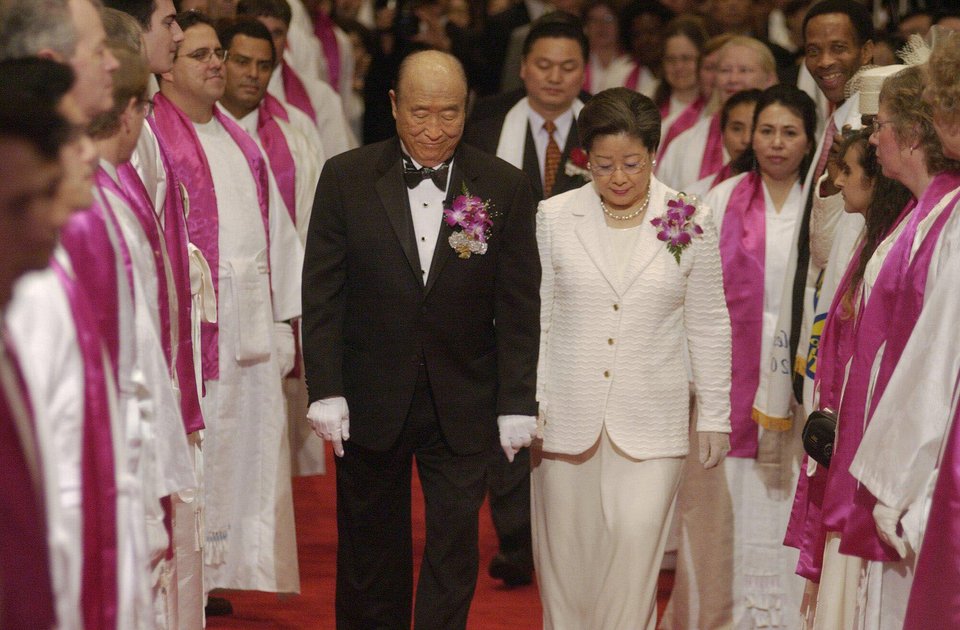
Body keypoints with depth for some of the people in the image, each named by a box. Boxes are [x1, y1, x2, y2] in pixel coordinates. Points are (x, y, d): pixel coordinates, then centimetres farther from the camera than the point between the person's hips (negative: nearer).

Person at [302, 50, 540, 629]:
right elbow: (322, 293, -2)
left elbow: (519, 308, -2)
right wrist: (325, 390, -8)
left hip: (463, 407, 0)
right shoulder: (347, 178, -4)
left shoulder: (506, 188, -3)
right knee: (370, 552, 12)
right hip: (371, 402, 0)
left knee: (455, 550, 3)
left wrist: (518, 404, -4)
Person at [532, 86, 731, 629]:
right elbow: (534, 320, 6)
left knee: (635, 550, -11)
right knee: (566, 559, 6)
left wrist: (716, 416, 7)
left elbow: (709, 326, 7)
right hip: (567, 417, 1)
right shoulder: (554, 218, 2)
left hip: (650, 421, -1)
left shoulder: (691, 222, 1)